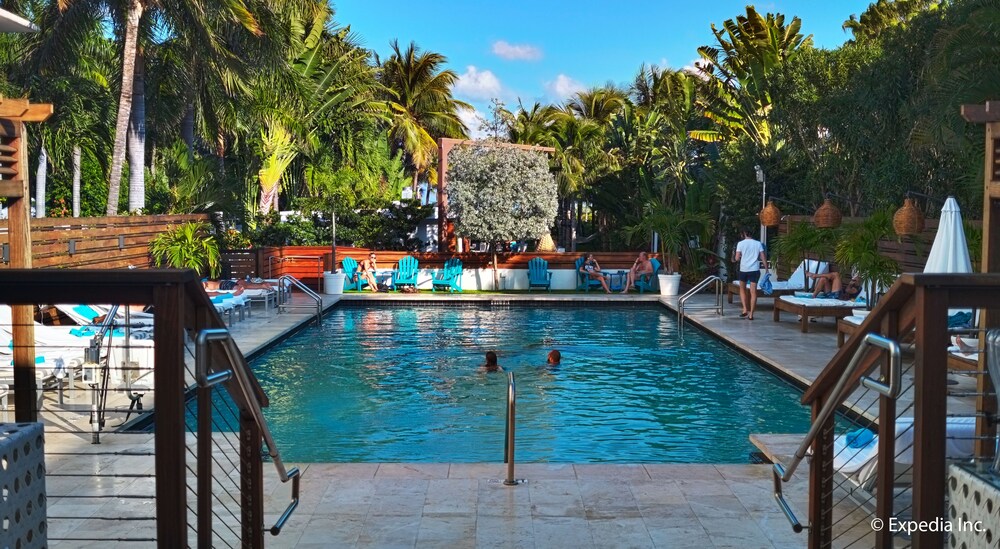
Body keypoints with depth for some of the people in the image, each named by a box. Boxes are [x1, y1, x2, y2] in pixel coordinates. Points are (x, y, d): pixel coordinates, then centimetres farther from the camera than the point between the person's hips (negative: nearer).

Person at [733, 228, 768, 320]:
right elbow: (763, 257, 1)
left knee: (742, 289, 19)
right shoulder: (758, 243, 5)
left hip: (743, 270, -1)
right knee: (753, 292, 2)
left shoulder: (741, 243, -1)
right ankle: (751, 314, 0)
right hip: (754, 270, 1)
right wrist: (766, 269, 7)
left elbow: (737, 258, -5)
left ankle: (745, 310, 6)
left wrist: (735, 258, 17)